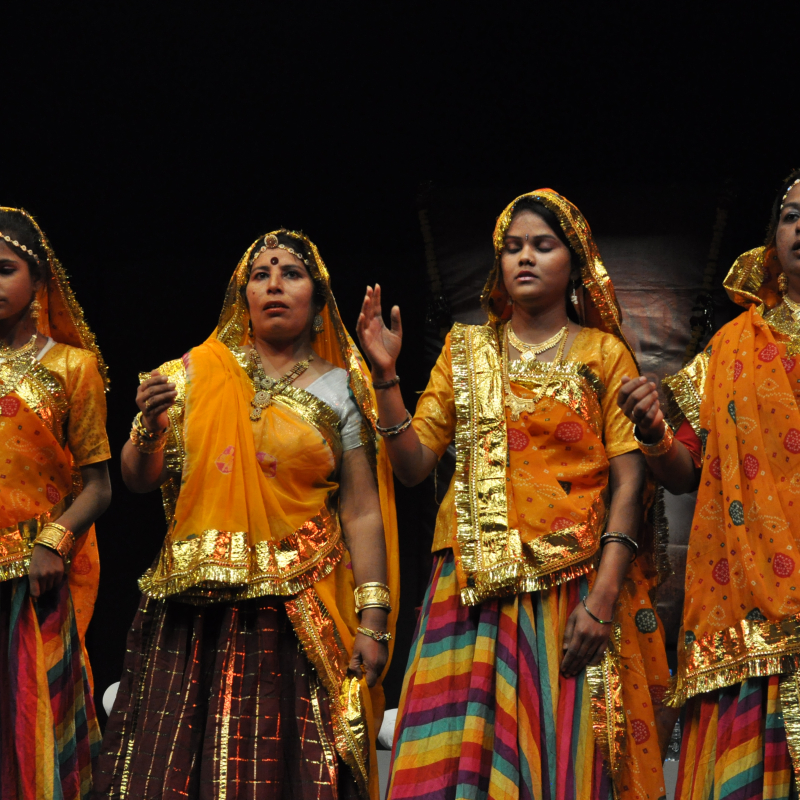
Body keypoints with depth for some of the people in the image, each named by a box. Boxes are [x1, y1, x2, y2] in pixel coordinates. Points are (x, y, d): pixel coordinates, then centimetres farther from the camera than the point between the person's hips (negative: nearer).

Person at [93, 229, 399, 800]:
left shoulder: (339, 391, 7)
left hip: (298, 615, -1)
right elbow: (138, 480, 12)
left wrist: (373, 622, -5)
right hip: (191, 611, 2)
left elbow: (362, 512, 3)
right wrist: (149, 429, -9)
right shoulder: (195, 374, 10)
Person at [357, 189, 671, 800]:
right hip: (477, 588, 2)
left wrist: (604, 596, -12)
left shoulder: (604, 353, 9)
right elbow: (413, 463, 10)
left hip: (574, 587, -2)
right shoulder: (466, 351, 16)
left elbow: (628, 478, 0)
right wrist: (386, 375, -3)